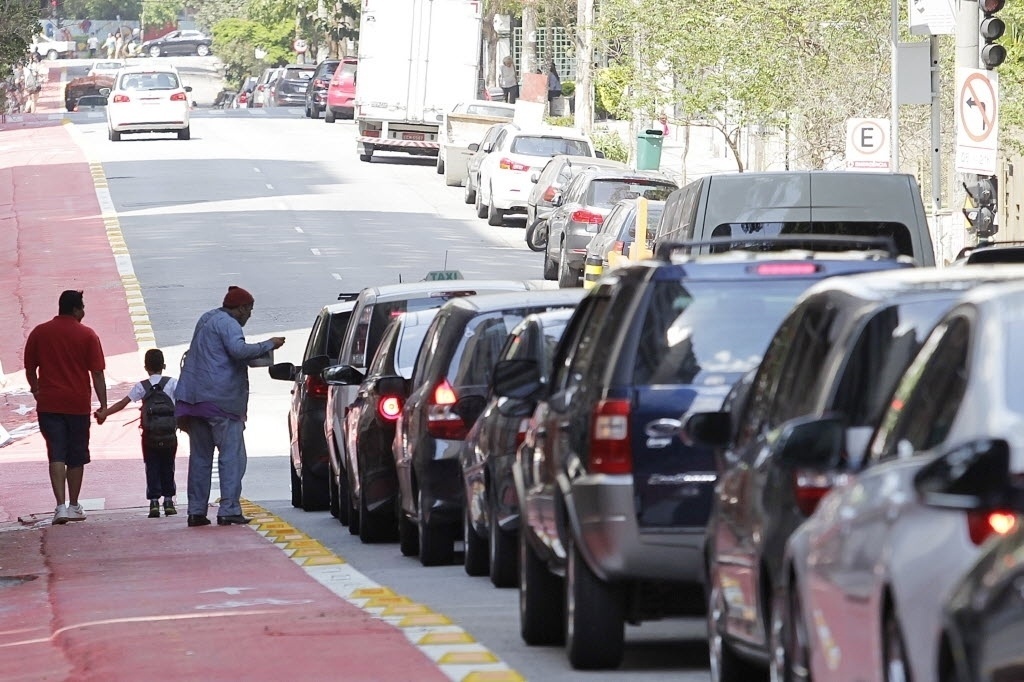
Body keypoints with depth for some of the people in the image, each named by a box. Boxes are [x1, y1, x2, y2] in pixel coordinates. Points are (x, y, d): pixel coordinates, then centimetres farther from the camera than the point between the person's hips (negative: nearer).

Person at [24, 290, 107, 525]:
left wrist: (37, 392, 24)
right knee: (76, 457, 13)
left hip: (49, 405, 1)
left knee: (56, 455, -2)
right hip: (78, 404, -1)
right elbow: (97, 373, -7)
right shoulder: (87, 335, -5)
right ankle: (74, 506, 20)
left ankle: (61, 506, -16)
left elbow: (29, 368, 8)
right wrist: (103, 406, -3)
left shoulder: (39, 333, 2)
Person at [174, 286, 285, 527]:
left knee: (200, 456, 11)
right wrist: (268, 345, -16)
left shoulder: (207, 320, 21)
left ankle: (196, 511, 10)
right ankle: (229, 509, -14)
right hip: (220, 399, -9)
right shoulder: (228, 324, -9)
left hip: (195, 398, 9)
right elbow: (238, 350, -26)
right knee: (231, 455, -7)